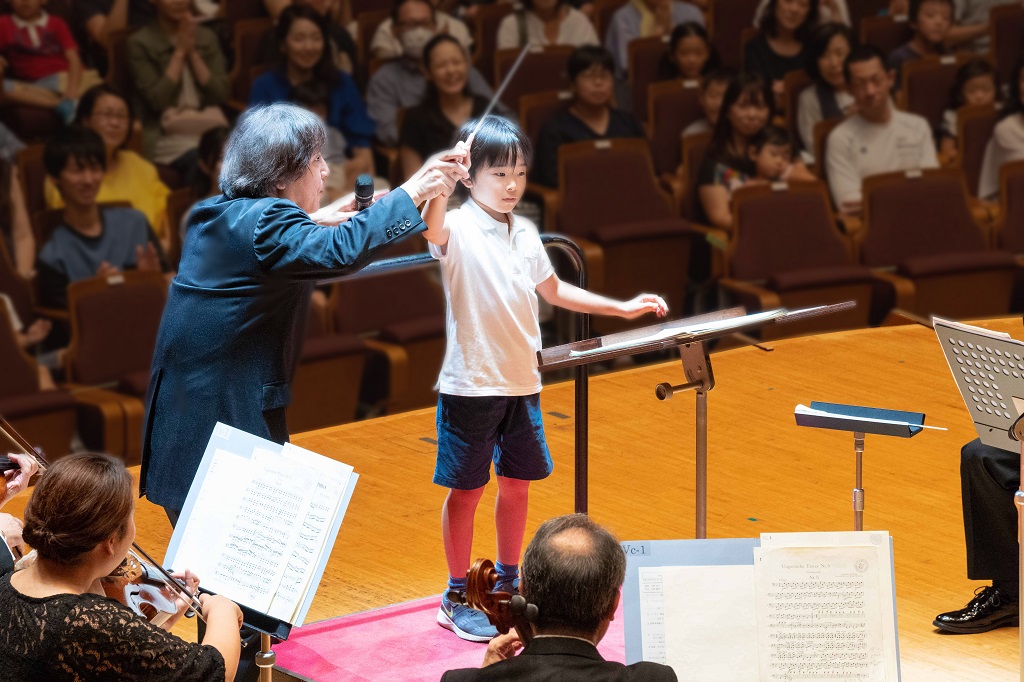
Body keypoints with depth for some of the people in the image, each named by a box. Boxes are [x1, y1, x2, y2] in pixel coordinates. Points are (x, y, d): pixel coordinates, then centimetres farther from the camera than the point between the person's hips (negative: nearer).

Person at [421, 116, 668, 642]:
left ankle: (508, 581, 32)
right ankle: (457, 598, 14)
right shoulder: (458, 229, -13)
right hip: (470, 384, -6)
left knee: (518, 482, 15)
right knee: (466, 489, 3)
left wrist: (621, 308, 22)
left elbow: (552, 290, 22)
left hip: (522, 382, 7)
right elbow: (429, 229, -38)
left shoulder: (525, 233, 9)